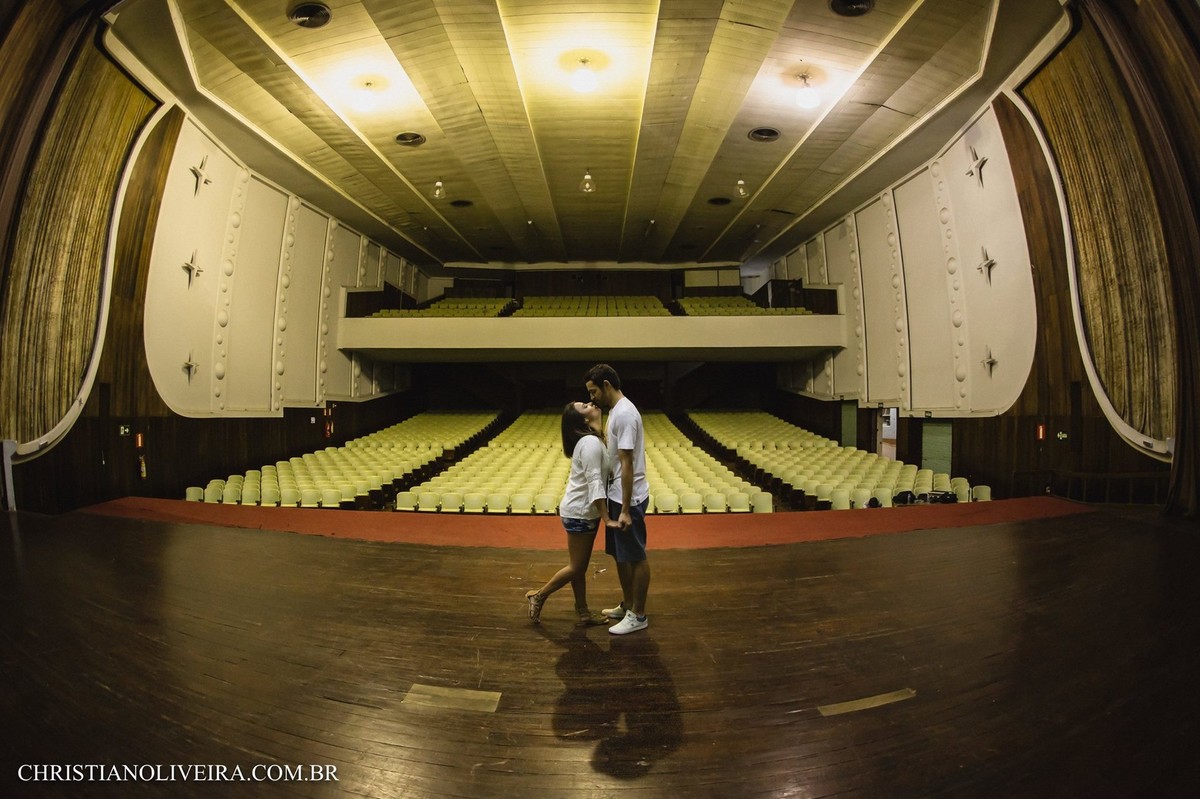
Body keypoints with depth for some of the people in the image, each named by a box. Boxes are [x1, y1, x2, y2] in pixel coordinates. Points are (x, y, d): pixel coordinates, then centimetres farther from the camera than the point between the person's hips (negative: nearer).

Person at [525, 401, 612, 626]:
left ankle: (583, 613, 24)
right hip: (579, 513, -10)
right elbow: (594, 482, -27)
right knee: (576, 567, 4)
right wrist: (606, 518, -27)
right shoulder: (591, 442, -22)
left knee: (581, 566, 15)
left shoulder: (589, 439, 10)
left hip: (583, 511, 10)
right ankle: (539, 596, 19)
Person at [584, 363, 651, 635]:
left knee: (635, 557, 3)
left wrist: (626, 510, -24)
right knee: (620, 554, 19)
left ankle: (638, 615, 16)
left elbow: (627, 464, -25)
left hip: (628, 499, -10)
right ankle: (627, 605, 34)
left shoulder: (624, 414, -22)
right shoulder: (616, 410, 10)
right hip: (616, 495, 10)